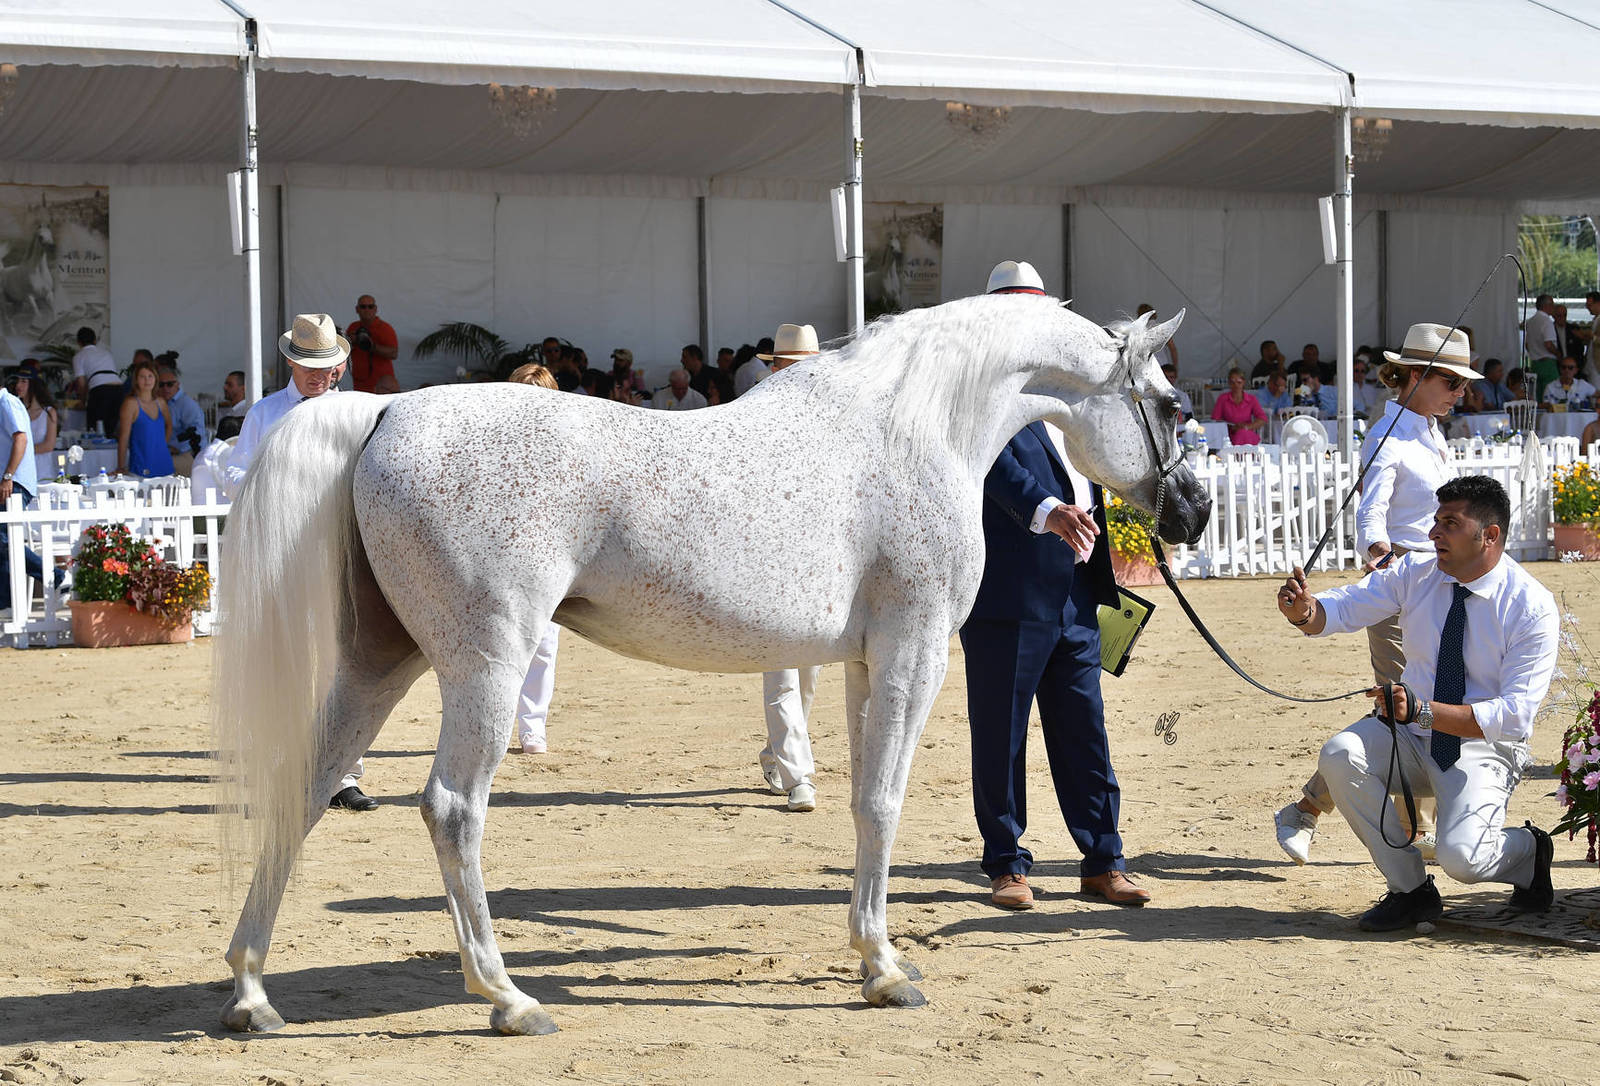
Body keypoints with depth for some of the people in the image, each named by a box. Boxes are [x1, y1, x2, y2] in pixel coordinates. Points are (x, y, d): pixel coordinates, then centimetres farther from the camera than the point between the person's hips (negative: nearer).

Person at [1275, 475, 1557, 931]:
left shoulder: (1533, 607, -18)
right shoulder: (1416, 573, -4)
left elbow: (1514, 715, -25)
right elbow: (1343, 607, -7)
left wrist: (1421, 711, -37)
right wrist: (1304, 611, -33)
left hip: (1485, 747, -5)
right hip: (1411, 734, 5)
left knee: (1462, 857, -30)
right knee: (1339, 756, -26)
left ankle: (1527, 850, 11)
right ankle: (1410, 889, -6)